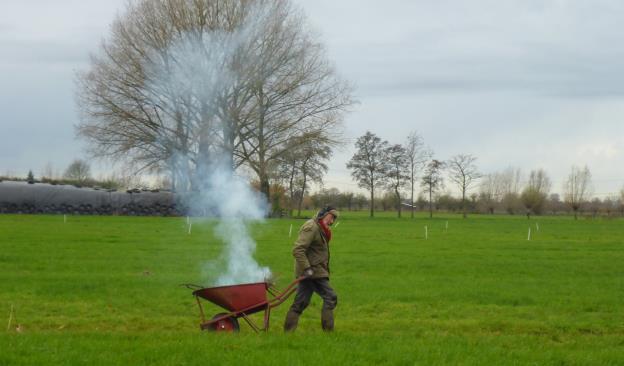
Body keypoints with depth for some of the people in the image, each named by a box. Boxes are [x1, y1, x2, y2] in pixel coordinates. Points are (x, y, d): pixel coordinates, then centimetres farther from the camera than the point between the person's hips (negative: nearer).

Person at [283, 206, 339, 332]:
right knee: (330, 298, -6)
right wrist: (307, 268, -24)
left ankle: (288, 330, 11)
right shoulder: (311, 227, -14)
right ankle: (328, 330, -4)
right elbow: (297, 250, -22)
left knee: (301, 302, 10)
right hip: (312, 272, -10)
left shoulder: (320, 229, 18)